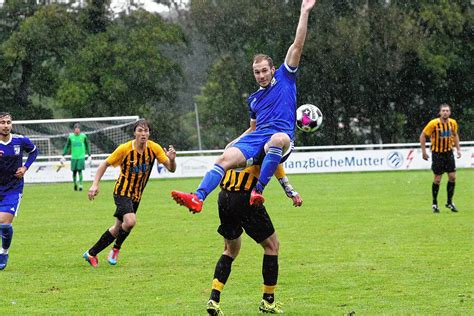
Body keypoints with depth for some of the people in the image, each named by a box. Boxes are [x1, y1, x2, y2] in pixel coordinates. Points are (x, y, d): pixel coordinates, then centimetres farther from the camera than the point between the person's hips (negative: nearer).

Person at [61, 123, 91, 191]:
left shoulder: (83, 136, 0)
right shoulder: (71, 136, 2)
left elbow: (87, 146, 11)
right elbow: (67, 146, 9)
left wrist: (89, 155, 10)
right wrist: (63, 155, 5)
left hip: (81, 157, -1)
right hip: (73, 157, 1)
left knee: (80, 170, -12)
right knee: (74, 171, 4)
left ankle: (80, 185, -9)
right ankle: (75, 184, 24)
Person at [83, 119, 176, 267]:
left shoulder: (154, 148, -9)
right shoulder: (125, 149, -18)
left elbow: (171, 169, -9)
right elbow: (105, 164, -7)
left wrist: (172, 159, -32)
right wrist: (95, 184, -17)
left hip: (136, 195, 5)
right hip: (122, 192, -5)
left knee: (118, 229, 10)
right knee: (130, 221, -28)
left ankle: (91, 253, 25)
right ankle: (116, 248, -1)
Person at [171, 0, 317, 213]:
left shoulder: (285, 78, 13)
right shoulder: (254, 99, 28)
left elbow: (297, 45, 7)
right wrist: (235, 142, 25)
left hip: (280, 138, -5)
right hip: (255, 139, 5)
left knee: (279, 138, -43)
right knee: (225, 159, -21)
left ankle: (258, 190, -44)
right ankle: (198, 198, -39)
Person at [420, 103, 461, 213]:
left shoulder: (453, 123, -3)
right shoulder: (434, 123, -16)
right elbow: (423, 136, -8)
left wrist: (458, 149, 10)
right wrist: (424, 151, -10)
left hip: (449, 152, 4)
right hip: (437, 153, -4)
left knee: (452, 177, -1)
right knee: (437, 179, -1)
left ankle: (449, 202, 13)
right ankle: (434, 203, 14)